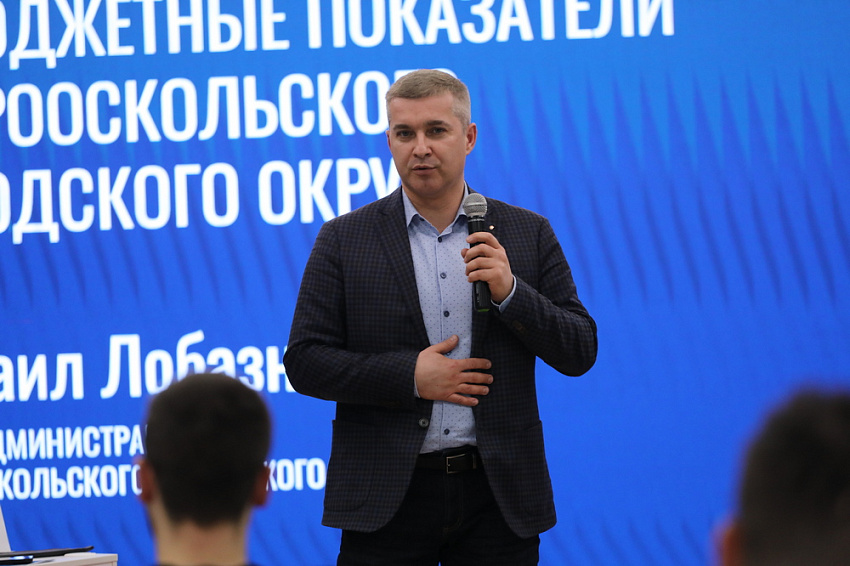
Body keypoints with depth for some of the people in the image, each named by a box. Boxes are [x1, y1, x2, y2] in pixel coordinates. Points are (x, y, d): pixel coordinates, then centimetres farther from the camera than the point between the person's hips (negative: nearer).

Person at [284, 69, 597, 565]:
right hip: (388, 499, -1)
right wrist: (409, 376, -12)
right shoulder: (345, 239, 4)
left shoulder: (529, 234, 7)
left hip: (497, 499, 1)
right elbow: (304, 362, -1)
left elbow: (580, 353, 4)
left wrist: (510, 291, -12)